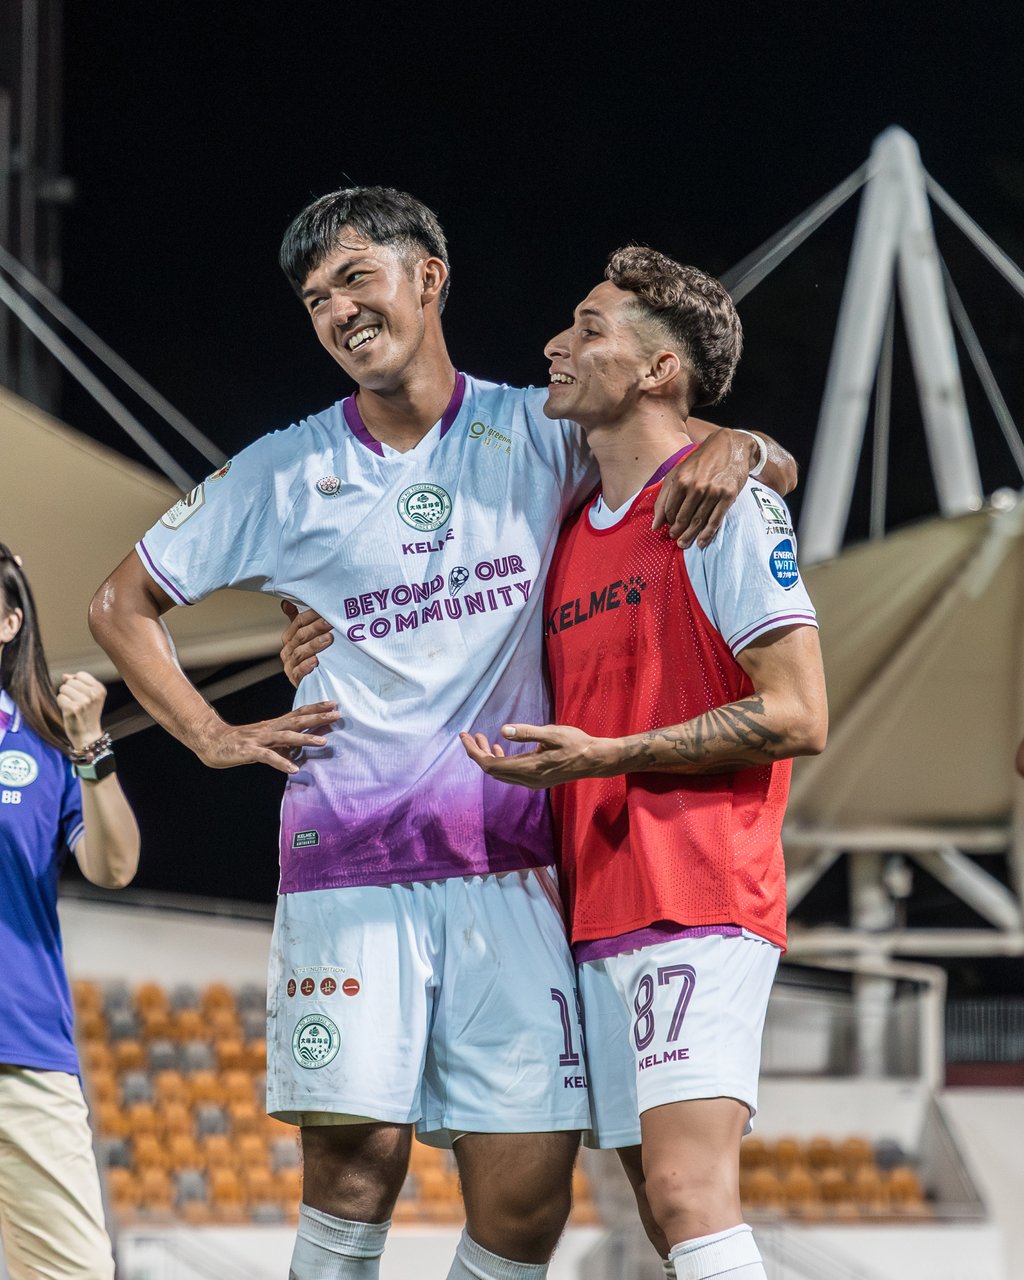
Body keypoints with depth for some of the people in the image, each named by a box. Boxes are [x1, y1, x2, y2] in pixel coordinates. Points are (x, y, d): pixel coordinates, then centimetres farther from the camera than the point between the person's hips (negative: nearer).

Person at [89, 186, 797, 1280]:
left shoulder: (539, 436, 8)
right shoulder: (287, 474, 7)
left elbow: (774, 469, 13)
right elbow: (122, 605, 18)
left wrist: (732, 445, -10)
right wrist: (213, 738, 7)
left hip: (507, 868, 1)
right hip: (348, 862, -1)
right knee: (357, 1157, -12)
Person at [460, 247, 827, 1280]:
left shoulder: (723, 502, -5)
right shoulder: (575, 530, 19)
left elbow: (798, 716, -11)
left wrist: (603, 757, -16)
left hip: (698, 903, -8)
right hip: (599, 915, 8)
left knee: (687, 1195, -21)